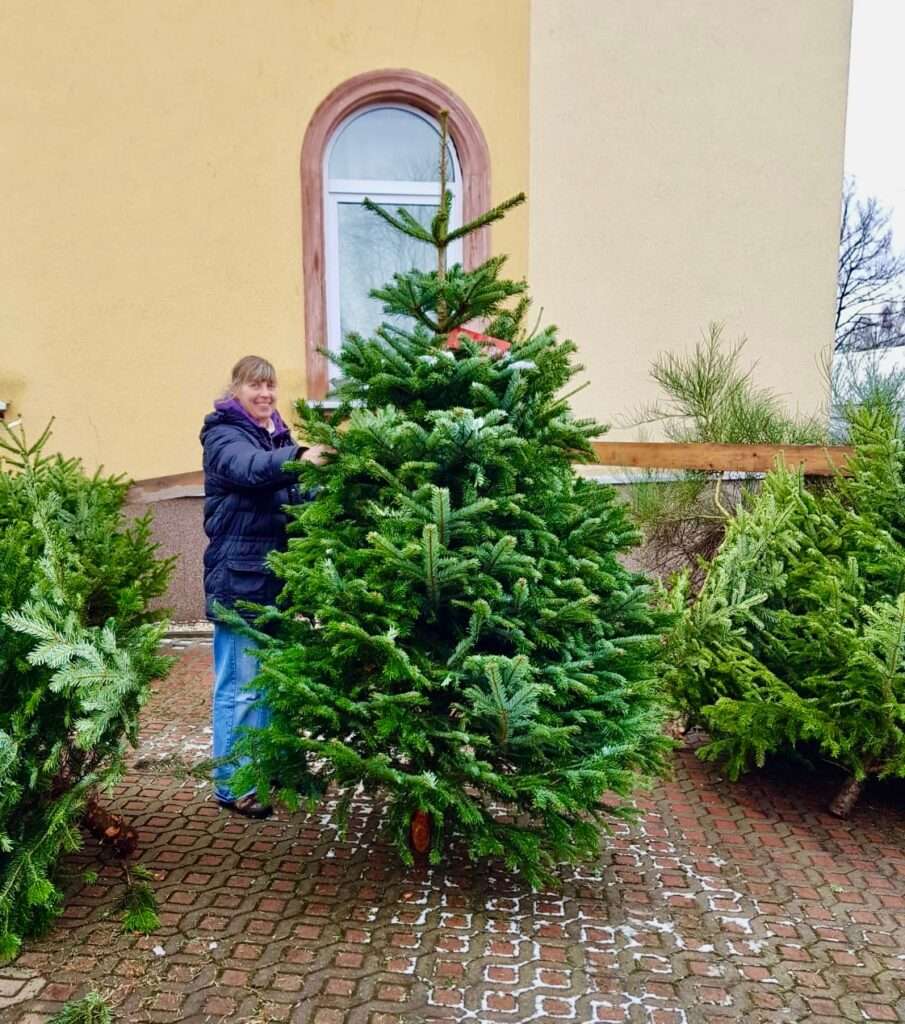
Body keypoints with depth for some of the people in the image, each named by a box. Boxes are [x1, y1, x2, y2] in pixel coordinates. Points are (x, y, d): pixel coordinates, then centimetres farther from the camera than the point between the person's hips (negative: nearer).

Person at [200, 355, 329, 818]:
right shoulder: (222, 434, -7)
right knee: (239, 685, -1)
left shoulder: (278, 434, 15)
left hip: (277, 571, 8)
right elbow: (250, 467, -30)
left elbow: (296, 497, 15)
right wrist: (298, 458, -48)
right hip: (239, 575, -7)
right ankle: (231, 784, 11)